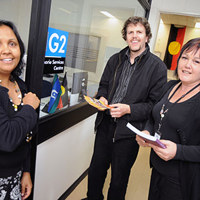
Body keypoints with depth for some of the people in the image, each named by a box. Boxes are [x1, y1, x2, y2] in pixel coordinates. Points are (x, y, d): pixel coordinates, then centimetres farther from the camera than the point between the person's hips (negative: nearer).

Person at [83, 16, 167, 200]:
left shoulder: (157, 66, -9)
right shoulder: (115, 59, 7)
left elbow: (156, 104, -10)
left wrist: (129, 109, -21)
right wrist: (102, 97, -5)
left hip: (128, 130, -5)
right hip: (105, 123, 5)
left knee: (119, 179, 14)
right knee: (96, 169, 21)